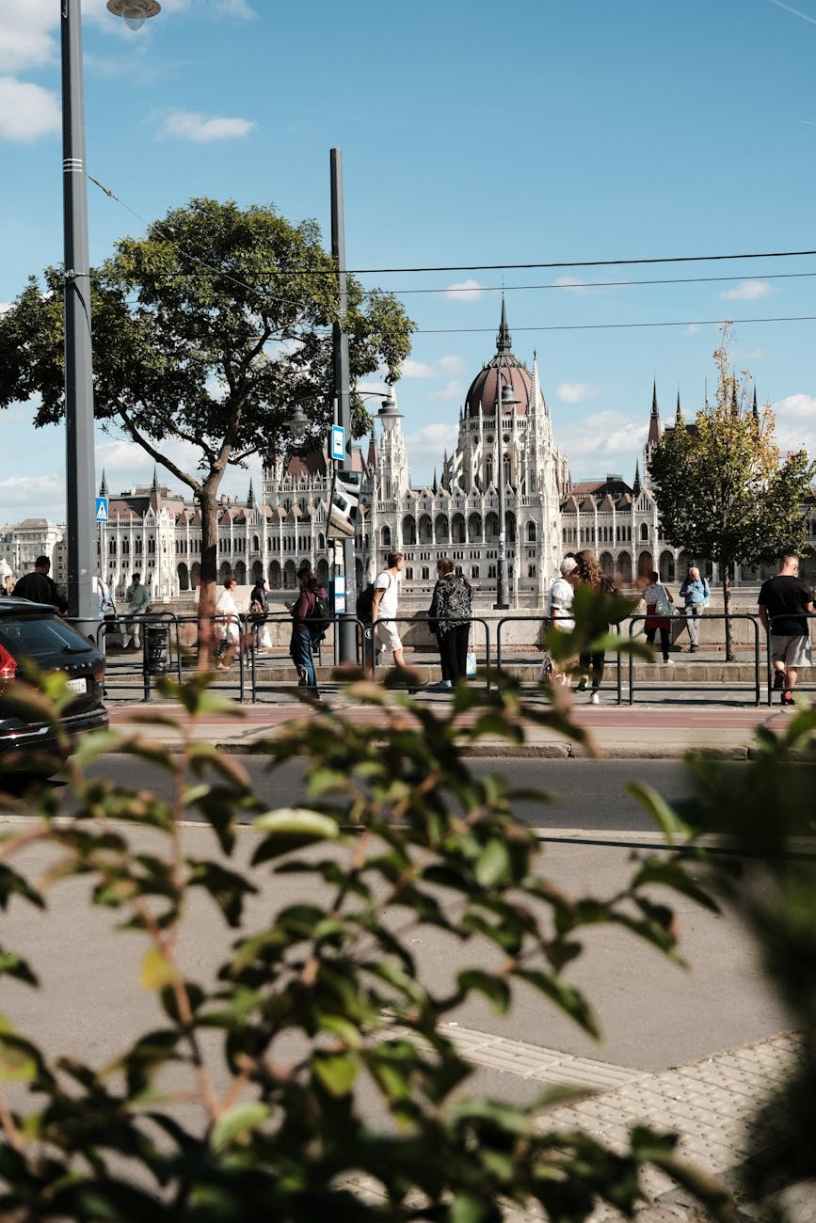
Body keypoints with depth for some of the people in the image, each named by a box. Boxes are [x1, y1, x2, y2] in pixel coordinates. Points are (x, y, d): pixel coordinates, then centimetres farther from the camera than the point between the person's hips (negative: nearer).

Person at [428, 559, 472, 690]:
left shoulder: (442, 583, -11)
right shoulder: (464, 581, 10)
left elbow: (438, 605, -12)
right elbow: (470, 601, 16)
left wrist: (432, 618, -5)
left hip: (448, 621, -6)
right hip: (464, 620, 6)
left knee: (449, 652, 0)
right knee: (461, 653, 9)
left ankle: (448, 680, 1)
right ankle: (462, 680, 12)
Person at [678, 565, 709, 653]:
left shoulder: (703, 581, 9)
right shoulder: (686, 582, 13)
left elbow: (708, 594, 14)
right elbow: (681, 593, 18)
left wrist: (703, 603, 1)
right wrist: (687, 593, -4)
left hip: (699, 604, -2)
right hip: (688, 605, 2)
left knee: (696, 623, -19)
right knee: (688, 622, -22)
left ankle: (694, 644, -18)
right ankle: (694, 643, -25)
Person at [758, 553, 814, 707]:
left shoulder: (767, 585, 0)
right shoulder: (801, 584, -6)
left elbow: (762, 612, 2)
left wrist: (767, 629, 14)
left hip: (778, 629, 1)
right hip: (799, 629, -1)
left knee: (777, 657, 22)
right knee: (793, 665, 7)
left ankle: (779, 671, -7)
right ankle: (787, 694, 2)